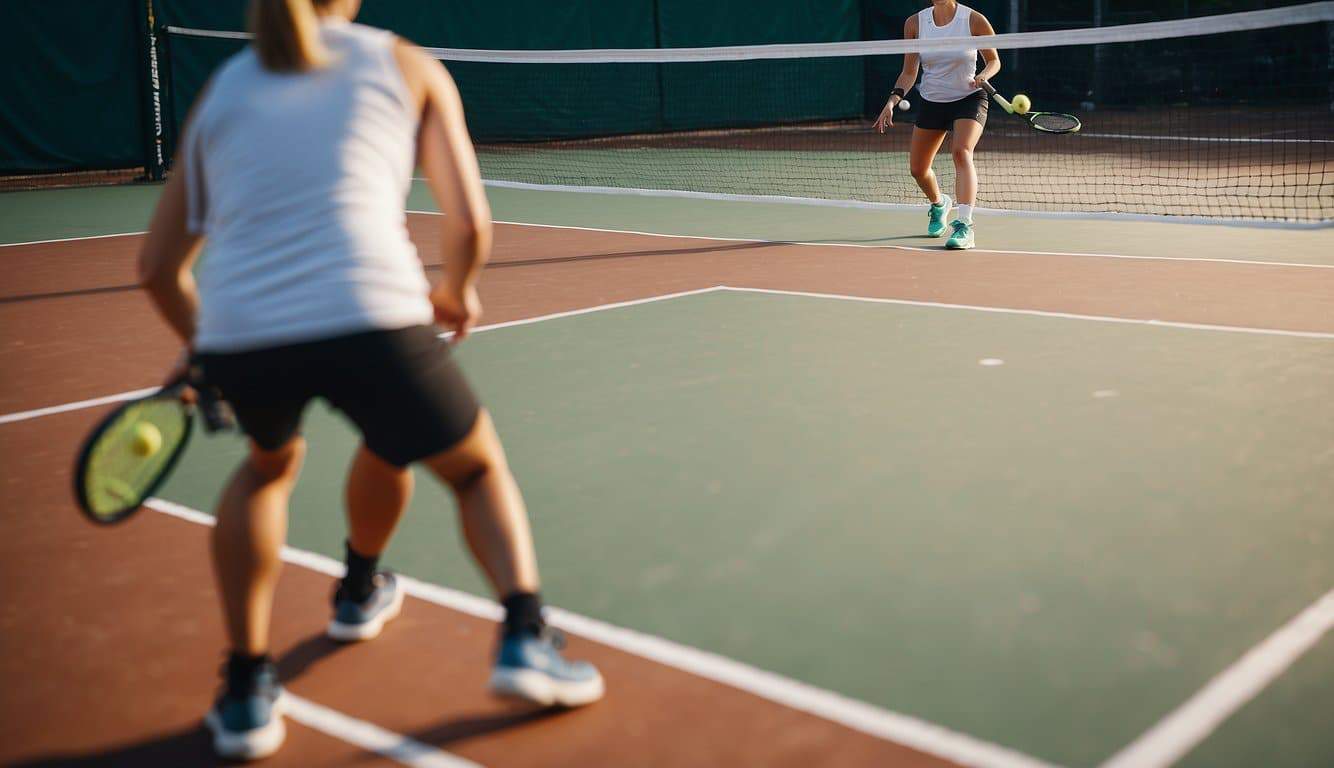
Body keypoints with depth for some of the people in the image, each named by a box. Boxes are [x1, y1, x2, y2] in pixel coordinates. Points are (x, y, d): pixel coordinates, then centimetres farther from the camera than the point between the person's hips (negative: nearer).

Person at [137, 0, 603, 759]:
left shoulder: (222, 90, 23)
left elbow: (159, 266, 23)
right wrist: (457, 293, 29)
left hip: (236, 332, 3)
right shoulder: (408, 67, 16)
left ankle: (246, 694, 28)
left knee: (269, 463, 35)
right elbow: (469, 225, 7)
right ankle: (525, 640, 11)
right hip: (369, 317, -2)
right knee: (479, 469, 27)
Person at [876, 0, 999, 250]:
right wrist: (894, 99, -12)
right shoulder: (914, 23, -5)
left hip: (969, 99, -4)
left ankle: (964, 225, -33)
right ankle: (939, 204, 43)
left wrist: (983, 76, -21)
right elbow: (909, 72, 2)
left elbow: (994, 60, 0)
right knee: (918, 168, 9)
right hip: (931, 102, 4)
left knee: (961, 152, -29)